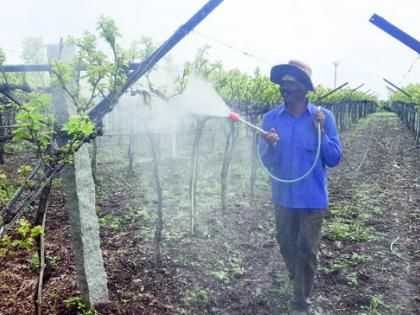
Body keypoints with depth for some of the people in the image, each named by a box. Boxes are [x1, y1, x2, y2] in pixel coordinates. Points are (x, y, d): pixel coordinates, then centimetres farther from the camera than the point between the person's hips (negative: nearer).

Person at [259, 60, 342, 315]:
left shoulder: (323, 116, -9)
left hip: (313, 198, -2)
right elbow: (266, 162, -3)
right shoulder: (271, 118, -5)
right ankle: (298, 282, 47)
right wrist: (270, 147, -25)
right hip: (283, 196, 3)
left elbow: (334, 159, -9)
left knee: (307, 251, 5)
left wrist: (320, 131, -21)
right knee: (286, 246, 19)